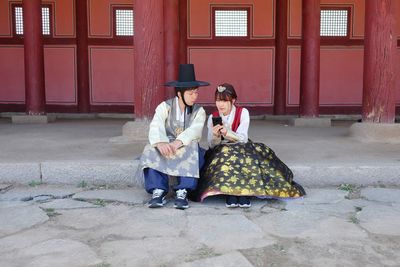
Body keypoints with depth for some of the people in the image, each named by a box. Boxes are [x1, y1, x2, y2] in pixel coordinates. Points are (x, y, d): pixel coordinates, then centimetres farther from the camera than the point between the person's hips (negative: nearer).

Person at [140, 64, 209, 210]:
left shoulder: (199, 111, 1)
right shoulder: (165, 107, -2)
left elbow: (195, 130, -19)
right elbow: (156, 127, -19)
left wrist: (178, 143, -40)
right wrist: (160, 143, -43)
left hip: (187, 150, 0)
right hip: (166, 147, 0)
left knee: (193, 147, -33)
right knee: (152, 149, -31)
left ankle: (183, 192, -36)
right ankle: (158, 191, -35)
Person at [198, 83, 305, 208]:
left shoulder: (243, 112, -2)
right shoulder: (213, 117, 4)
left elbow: (243, 139, -13)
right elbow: (212, 145, -4)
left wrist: (227, 133, -31)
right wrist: (215, 135, -27)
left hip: (241, 149, -1)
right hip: (220, 152, 1)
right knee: (225, 157, -33)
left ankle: (244, 194, -42)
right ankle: (229, 195, -43)